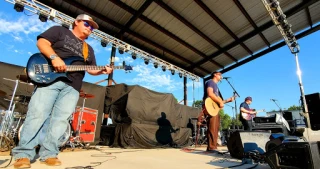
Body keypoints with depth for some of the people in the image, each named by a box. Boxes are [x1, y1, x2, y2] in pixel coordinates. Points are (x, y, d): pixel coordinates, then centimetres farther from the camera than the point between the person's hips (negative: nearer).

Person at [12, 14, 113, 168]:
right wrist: (54, 57, -17)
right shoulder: (59, 30, 14)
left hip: (72, 87, 4)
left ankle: (48, 153, 6)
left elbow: (91, 69, 21)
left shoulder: (88, 49, 26)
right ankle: (23, 153, 3)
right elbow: (41, 42, 0)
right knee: (37, 115, -8)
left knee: (61, 119, -2)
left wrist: (103, 70, 1)